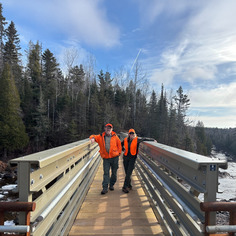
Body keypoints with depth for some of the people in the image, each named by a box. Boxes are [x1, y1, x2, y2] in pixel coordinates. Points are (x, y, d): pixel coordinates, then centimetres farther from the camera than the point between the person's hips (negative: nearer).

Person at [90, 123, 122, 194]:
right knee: (106, 173, -3)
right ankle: (105, 188, 3)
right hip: (106, 158, -1)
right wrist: (93, 138, -17)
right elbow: (94, 136, 7)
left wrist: (119, 152, 6)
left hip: (114, 157, 1)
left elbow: (119, 144, 12)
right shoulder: (101, 137, 3)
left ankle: (111, 185, 29)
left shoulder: (115, 136, 3)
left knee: (114, 173, 11)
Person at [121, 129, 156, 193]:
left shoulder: (137, 140, -5)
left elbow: (144, 139, 5)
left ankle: (125, 187, -4)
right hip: (125, 157, 3)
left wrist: (153, 140, 6)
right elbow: (120, 145, 21)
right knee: (127, 173, 7)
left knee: (129, 173, -10)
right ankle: (129, 186, 24)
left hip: (132, 158, -3)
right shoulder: (125, 140, 3)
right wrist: (123, 149, 4)